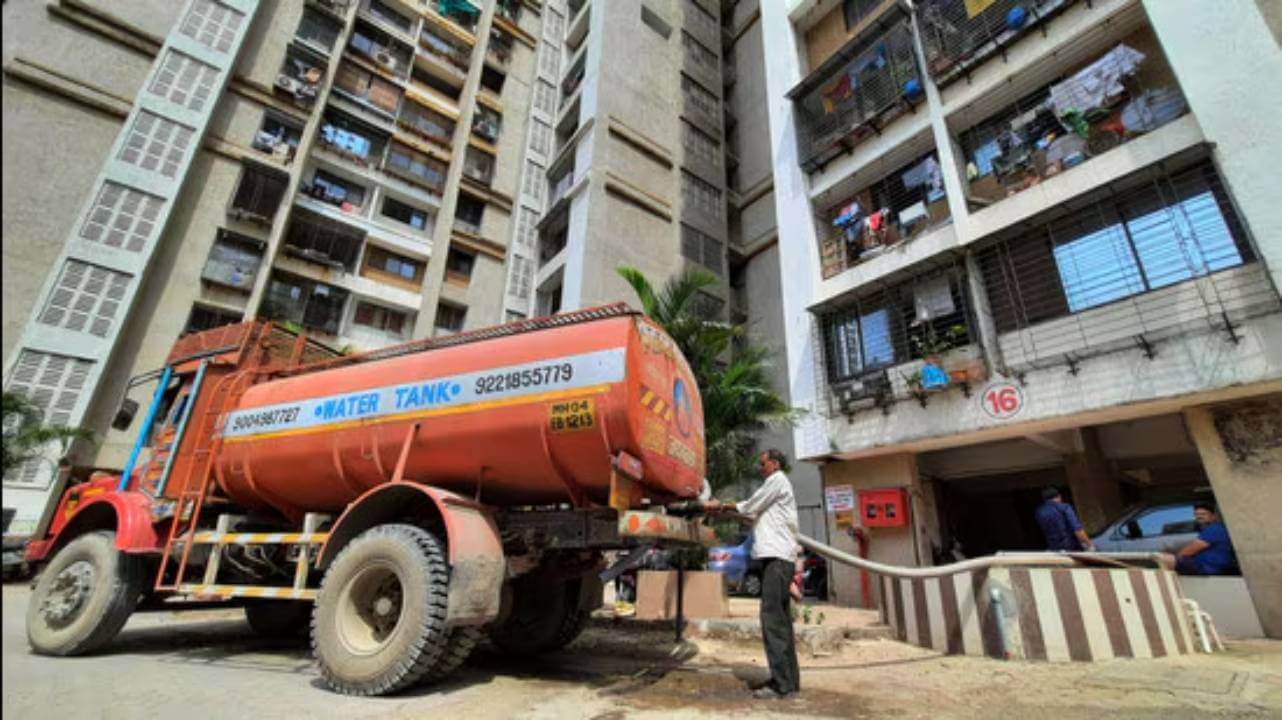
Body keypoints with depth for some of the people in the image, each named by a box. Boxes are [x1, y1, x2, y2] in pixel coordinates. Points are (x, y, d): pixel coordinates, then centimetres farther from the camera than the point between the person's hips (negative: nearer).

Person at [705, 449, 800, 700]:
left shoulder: (778, 480, -3)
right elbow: (754, 511, 22)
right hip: (777, 557, 10)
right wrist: (722, 507, 15)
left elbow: (750, 506, -5)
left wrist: (720, 505, 6)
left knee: (772, 618, -12)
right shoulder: (775, 484, 25)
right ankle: (789, 679, 15)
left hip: (777, 556, -10)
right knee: (781, 619, 10)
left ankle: (781, 683, -11)